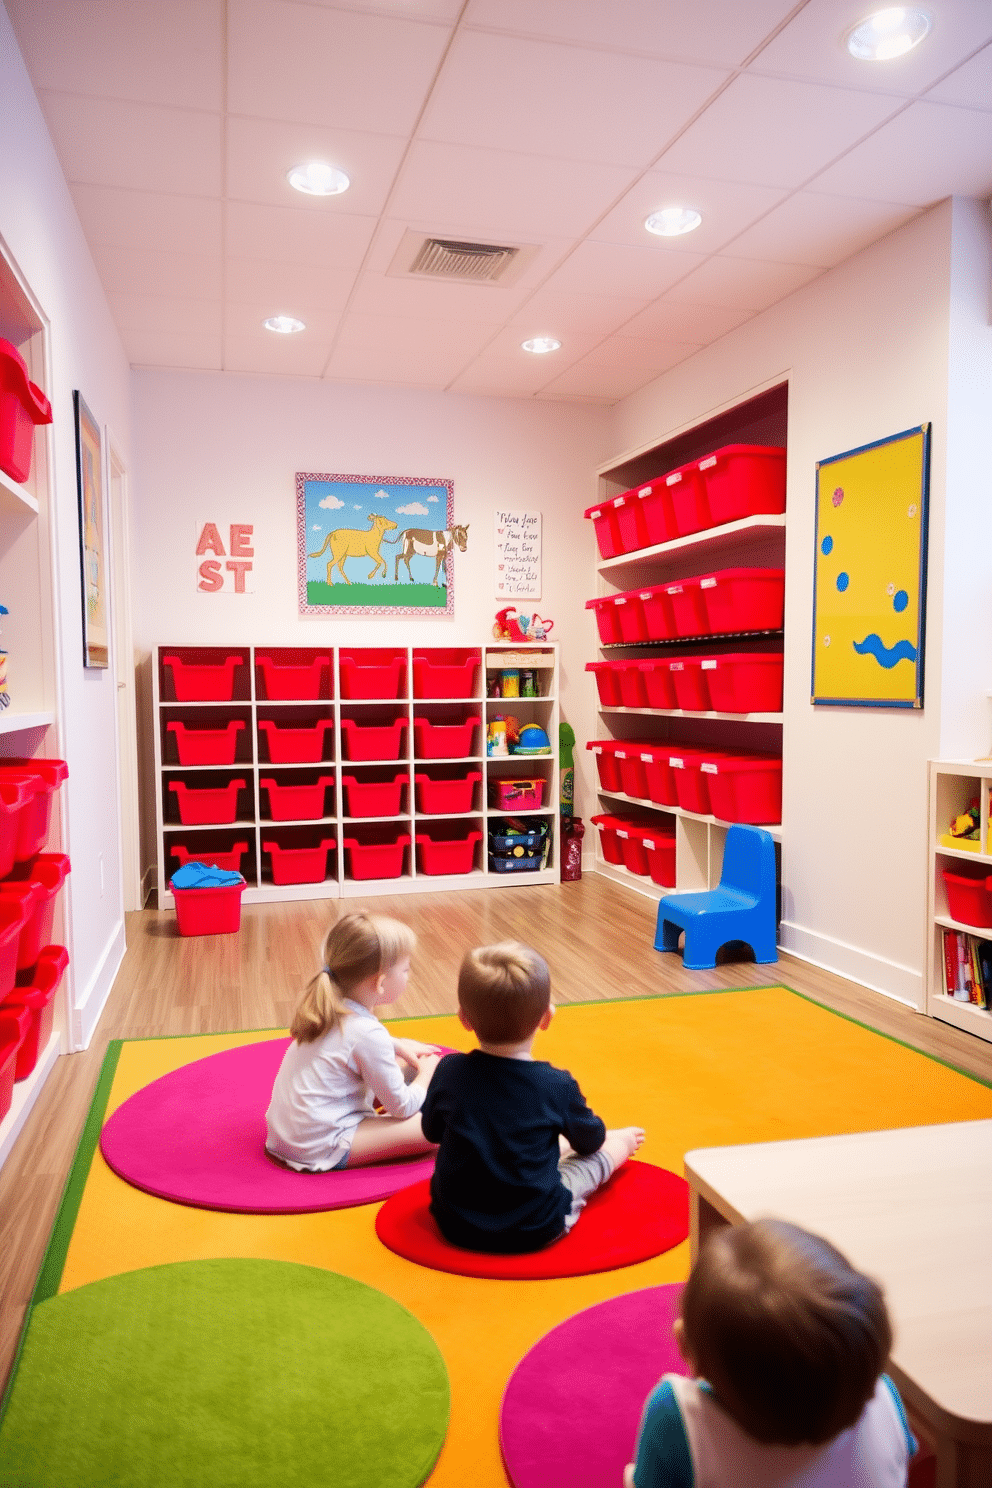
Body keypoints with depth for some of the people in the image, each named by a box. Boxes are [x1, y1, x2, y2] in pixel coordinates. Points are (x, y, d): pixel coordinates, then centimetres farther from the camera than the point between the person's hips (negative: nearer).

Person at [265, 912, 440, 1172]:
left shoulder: (326, 1006, 2)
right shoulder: (368, 1033, -24)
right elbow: (402, 1107, -14)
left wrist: (399, 1045, 19)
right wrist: (427, 1073, 5)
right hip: (318, 1150, -10)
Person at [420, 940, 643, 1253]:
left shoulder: (448, 1072, -13)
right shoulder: (557, 1086, -19)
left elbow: (432, 1131, 7)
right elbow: (590, 1140, 2)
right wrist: (611, 1138, 26)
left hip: (455, 1226, 4)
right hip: (535, 1232, -3)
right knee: (599, 1153, 18)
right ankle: (622, 1145, 50)